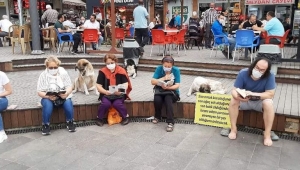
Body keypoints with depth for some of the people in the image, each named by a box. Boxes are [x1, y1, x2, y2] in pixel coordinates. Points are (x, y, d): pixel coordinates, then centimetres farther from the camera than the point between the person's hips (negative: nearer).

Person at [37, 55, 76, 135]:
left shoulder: (63, 73, -3)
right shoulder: (43, 75, -4)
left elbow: (69, 86, -6)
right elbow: (40, 92, -7)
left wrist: (66, 94, -29)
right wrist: (49, 96, -28)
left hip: (62, 96, 1)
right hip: (48, 97, 0)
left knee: (68, 102, -31)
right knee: (47, 104, -34)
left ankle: (70, 122, -6)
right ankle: (46, 125, -12)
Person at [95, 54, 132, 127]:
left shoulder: (121, 71, -3)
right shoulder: (103, 72, -3)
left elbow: (126, 84, -5)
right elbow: (98, 86, -5)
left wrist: (120, 91, -25)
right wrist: (105, 91, -23)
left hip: (119, 94, 0)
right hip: (106, 94, 1)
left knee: (117, 104, -29)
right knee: (106, 103, -29)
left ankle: (125, 117, 0)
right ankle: (99, 118, -2)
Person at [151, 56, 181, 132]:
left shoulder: (176, 70, -12)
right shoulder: (159, 69, -8)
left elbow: (177, 85, -16)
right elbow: (152, 82, -14)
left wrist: (167, 87, -34)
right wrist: (164, 78, -25)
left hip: (172, 91, -2)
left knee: (168, 99, -34)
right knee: (157, 99, -30)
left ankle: (170, 122, -29)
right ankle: (157, 117, -1)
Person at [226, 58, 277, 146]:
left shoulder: (270, 76, -24)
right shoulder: (243, 73, -21)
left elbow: (270, 94, -25)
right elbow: (234, 90, -21)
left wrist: (253, 94, -38)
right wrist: (238, 96, -45)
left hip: (260, 102, -1)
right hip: (244, 100, 1)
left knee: (268, 103, -32)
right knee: (233, 100, -27)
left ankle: (267, 134, -20)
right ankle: (233, 129, -14)